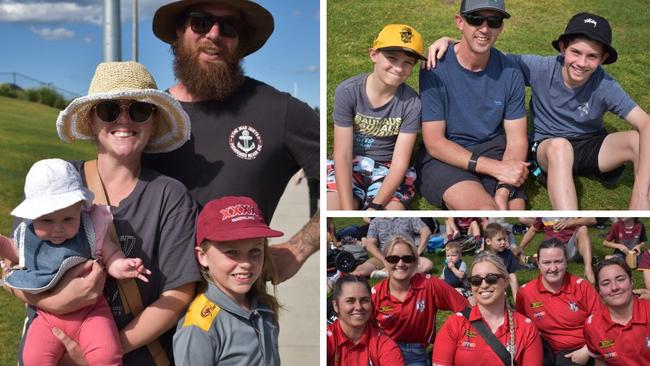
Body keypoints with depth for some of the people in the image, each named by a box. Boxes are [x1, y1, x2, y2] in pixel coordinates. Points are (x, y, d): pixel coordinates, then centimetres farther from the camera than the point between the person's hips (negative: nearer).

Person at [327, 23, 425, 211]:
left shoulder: (411, 103, -13)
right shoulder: (347, 91, -14)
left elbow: (400, 163, -13)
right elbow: (343, 155, -16)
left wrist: (375, 206, -26)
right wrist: (348, 209, -26)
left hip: (388, 170, 0)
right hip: (349, 166, 0)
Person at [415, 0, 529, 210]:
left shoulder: (510, 73, -2)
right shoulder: (436, 69, -12)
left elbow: (516, 140, -2)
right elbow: (434, 143, -13)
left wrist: (503, 191, -21)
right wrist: (495, 168, -21)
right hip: (444, 158, -3)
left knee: (516, 207, -22)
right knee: (487, 209, -28)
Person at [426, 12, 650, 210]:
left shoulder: (604, 86, -17)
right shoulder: (541, 69, -17)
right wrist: (450, 42, -30)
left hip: (591, 147, 2)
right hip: (548, 148, -1)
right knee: (559, 146, -39)